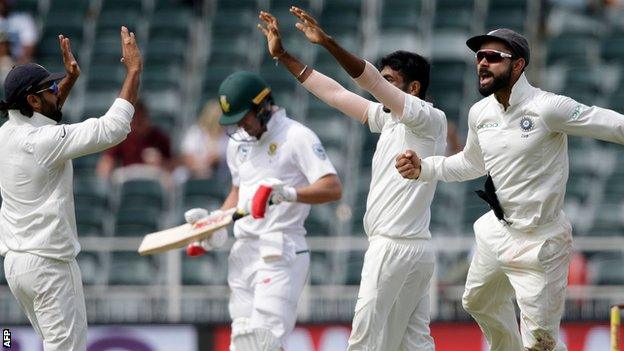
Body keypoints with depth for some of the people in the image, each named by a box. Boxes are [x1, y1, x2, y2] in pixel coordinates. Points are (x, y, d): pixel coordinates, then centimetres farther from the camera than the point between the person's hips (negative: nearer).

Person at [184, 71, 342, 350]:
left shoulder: (297, 136, -9)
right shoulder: (238, 142, 15)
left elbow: (333, 188, -19)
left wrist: (291, 193, -34)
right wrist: (216, 219, 12)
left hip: (282, 252, -8)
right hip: (243, 252, 8)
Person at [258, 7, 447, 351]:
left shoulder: (431, 120, -10)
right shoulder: (389, 118, 15)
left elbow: (370, 80, -23)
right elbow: (336, 94, 17)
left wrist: (328, 42, -32)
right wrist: (283, 56, 15)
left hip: (396, 249, -9)